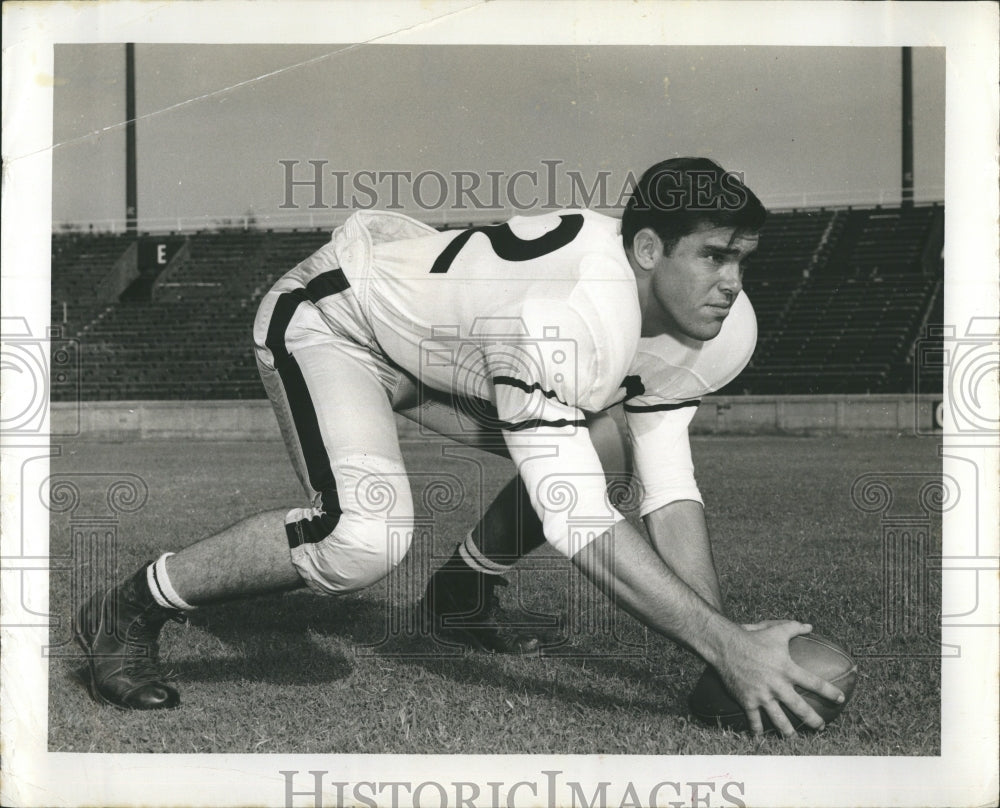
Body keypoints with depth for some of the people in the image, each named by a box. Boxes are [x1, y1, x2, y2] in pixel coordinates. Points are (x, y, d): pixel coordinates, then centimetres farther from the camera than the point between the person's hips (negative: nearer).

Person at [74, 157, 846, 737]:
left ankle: (463, 591, 22)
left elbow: (671, 492, -11)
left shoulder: (716, 327, -14)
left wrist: (726, 639, -20)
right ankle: (130, 610, -9)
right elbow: (579, 526, -41)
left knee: (603, 451, -2)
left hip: (431, 323, 8)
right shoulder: (565, 315, -41)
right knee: (366, 537, -30)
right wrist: (723, 643, -41)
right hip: (330, 317, -8)